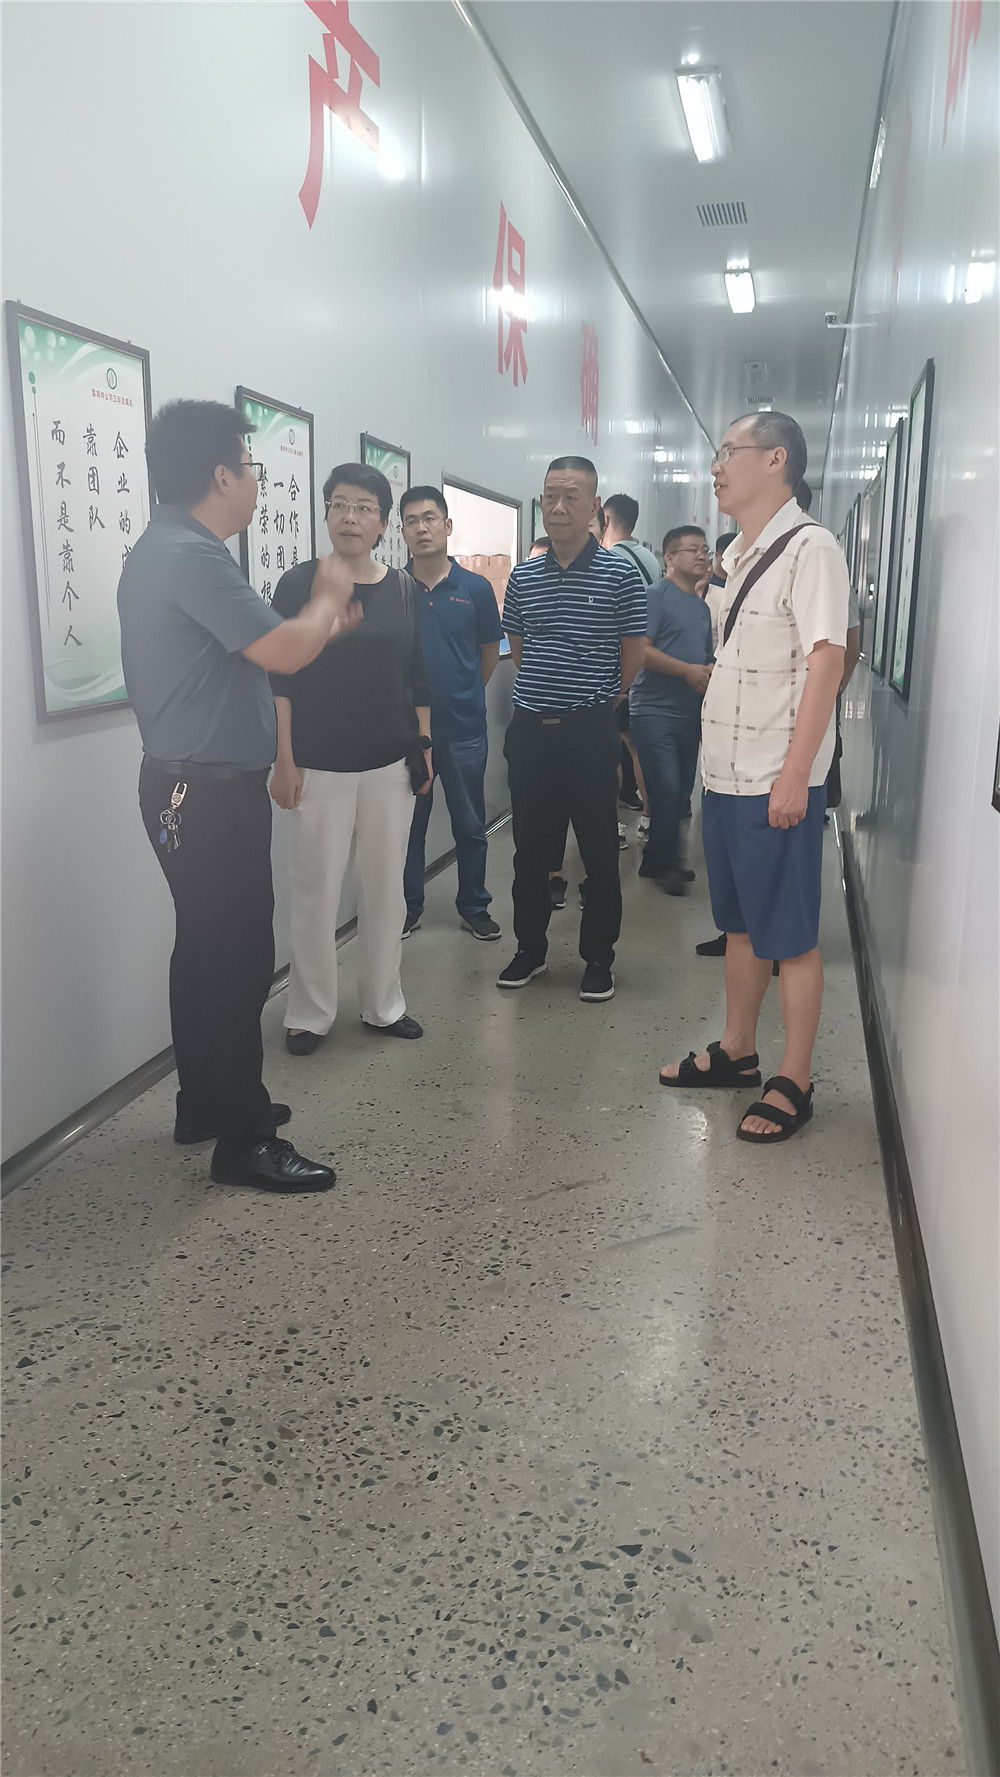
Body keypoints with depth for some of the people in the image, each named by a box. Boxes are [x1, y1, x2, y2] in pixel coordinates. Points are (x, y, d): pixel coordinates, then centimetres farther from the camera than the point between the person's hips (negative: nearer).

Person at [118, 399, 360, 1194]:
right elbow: (284, 652, -24)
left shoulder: (167, 548, 14)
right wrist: (327, 595, -5)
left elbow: (249, 652, 19)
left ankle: (205, 1101, 29)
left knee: (207, 949, 17)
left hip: (193, 788, 11)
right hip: (210, 794, -11)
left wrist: (323, 626, 14)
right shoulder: (190, 556, -20)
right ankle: (244, 1140, 3)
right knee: (240, 958, -5)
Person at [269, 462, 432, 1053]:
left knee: (386, 888, 10)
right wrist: (285, 761, -8)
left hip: (391, 763, 3)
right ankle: (310, 1014, 16)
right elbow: (281, 679, -4)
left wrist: (425, 748, 9)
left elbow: (418, 678, 11)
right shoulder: (299, 585, -3)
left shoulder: (403, 588, 6)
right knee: (317, 890, 2)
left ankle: (384, 1004, 24)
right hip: (320, 766, -3)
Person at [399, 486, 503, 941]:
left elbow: (490, 652, 10)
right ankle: (407, 908, 24)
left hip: (464, 729, 0)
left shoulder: (476, 588, -1)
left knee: (470, 826, 9)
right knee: (407, 824, 10)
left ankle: (474, 907, 24)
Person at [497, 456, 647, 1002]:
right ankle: (530, 948, 26)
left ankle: (598, 957, 18)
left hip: (591, 731, -4)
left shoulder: (620, 574, -4)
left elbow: (632, 656, 2)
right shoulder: (523, 576, 8)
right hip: (529, 728, 4)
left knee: (599, 852, 4)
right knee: (530, 848, 12)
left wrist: (590, 700, 9)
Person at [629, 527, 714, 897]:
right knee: (667, 790, -12)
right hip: (655, 710, -8)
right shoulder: (655, 596, -7)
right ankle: (667, 862, 3)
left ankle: (658, 861, 21)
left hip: (690, 712, 8)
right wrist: (687, 670, -20)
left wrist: (711, 673, 6)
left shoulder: (701, 605, 18)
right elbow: (639, 649, -19)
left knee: (682, 793, 9)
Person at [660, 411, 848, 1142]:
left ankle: (793, 1083, 13)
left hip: (777, 782, -8)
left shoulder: (809, 548, -12)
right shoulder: (738, 555, 15)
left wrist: (793, 777, -23)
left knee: (790, 937, 1)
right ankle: (737, 1052, 31)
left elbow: (827, 660, -18)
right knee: (740, 924, 18)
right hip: (726, 773, 8)